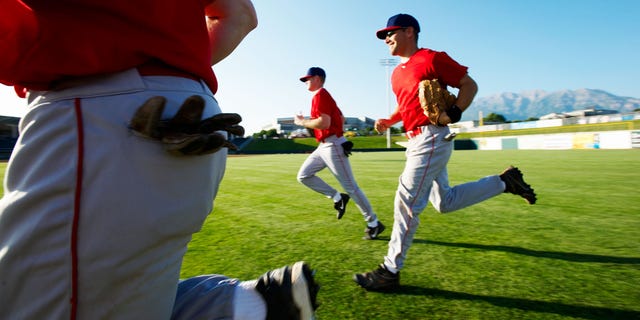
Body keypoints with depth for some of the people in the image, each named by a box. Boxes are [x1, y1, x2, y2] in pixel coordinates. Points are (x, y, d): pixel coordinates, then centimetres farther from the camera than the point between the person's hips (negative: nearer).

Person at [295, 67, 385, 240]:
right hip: (324, 146, 11)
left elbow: (324, 123, -24)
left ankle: (374, 224, 8)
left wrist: (302, 122, -10)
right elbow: (341, 119, 23)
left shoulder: (320, 95, -11)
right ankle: (338, 198, 11)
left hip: (333, 146, -10)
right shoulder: (325, 96, 20)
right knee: (303, 175, 9)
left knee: (350, 186, -5)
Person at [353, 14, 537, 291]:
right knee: (444, 202, 15)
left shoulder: (432, 58, -5)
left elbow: (469, 85, -3)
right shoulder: (397, 73, 18)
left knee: (406, 203, -7)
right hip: (416, 141, 9)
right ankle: (504, 181, 28)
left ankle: (390, 272, 6)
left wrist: (453, 114, -18)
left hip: (431, 138, -9)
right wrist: (389, 121, 9)